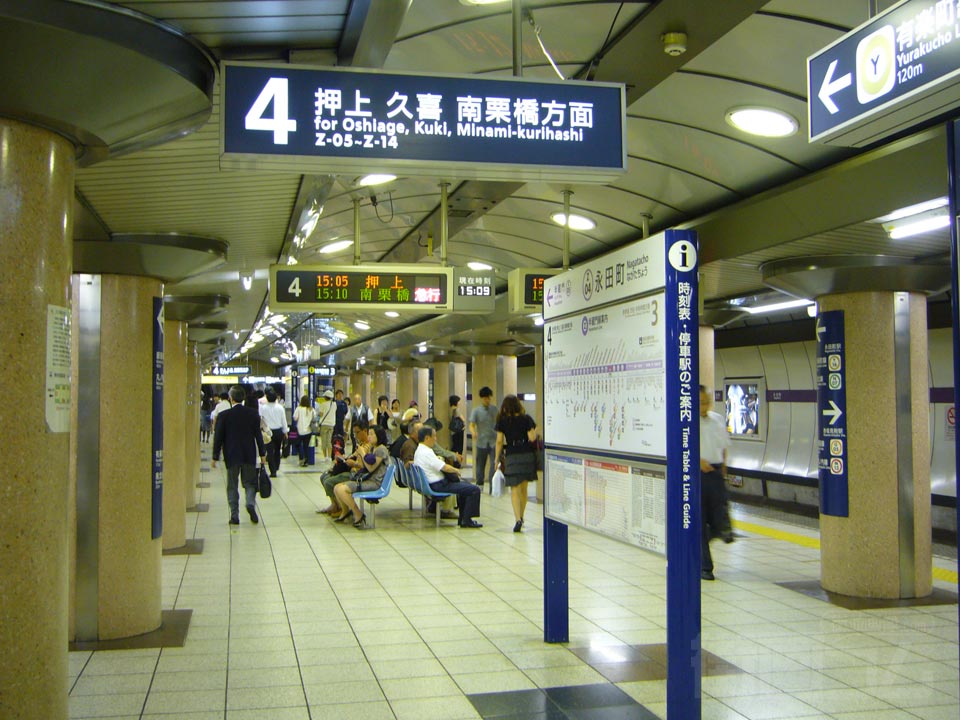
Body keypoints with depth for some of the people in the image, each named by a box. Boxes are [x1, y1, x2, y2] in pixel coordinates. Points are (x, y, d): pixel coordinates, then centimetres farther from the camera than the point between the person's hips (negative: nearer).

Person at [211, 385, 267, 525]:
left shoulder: (224, 415, -8)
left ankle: (234, 515, 7)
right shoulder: (253, 413, -3)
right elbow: (258, 434, 0)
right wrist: (262, 453, 7)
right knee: (250, 483, 12)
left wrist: (215, 457, 3)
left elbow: (218, 437, -4)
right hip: (249, 455, 1)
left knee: (232, 486, 9)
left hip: (231, 456, -1)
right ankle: (251, 503, -15)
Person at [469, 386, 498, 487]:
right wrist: (473, 432, -31)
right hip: (481, 442, -1)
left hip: (494, 442, 1)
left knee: (495, 464, -9)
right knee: (480, 465, 9)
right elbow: (472, 425, -10)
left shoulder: (495, 409, 5)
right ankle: (479, 485, 24)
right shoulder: (476, 411, -2)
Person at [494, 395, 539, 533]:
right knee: (523, 488, 16)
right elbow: (532, 438, -6)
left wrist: (497, 458, 7)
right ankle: (521, 518, 27)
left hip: (512, 457, -2)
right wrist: (535, 433, 15)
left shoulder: (502, 421, 0)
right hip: (527, 455, 2)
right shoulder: (526, 419, 1)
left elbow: (499, 441, -1)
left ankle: (518, 519, -16)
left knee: (514, 489, -1)